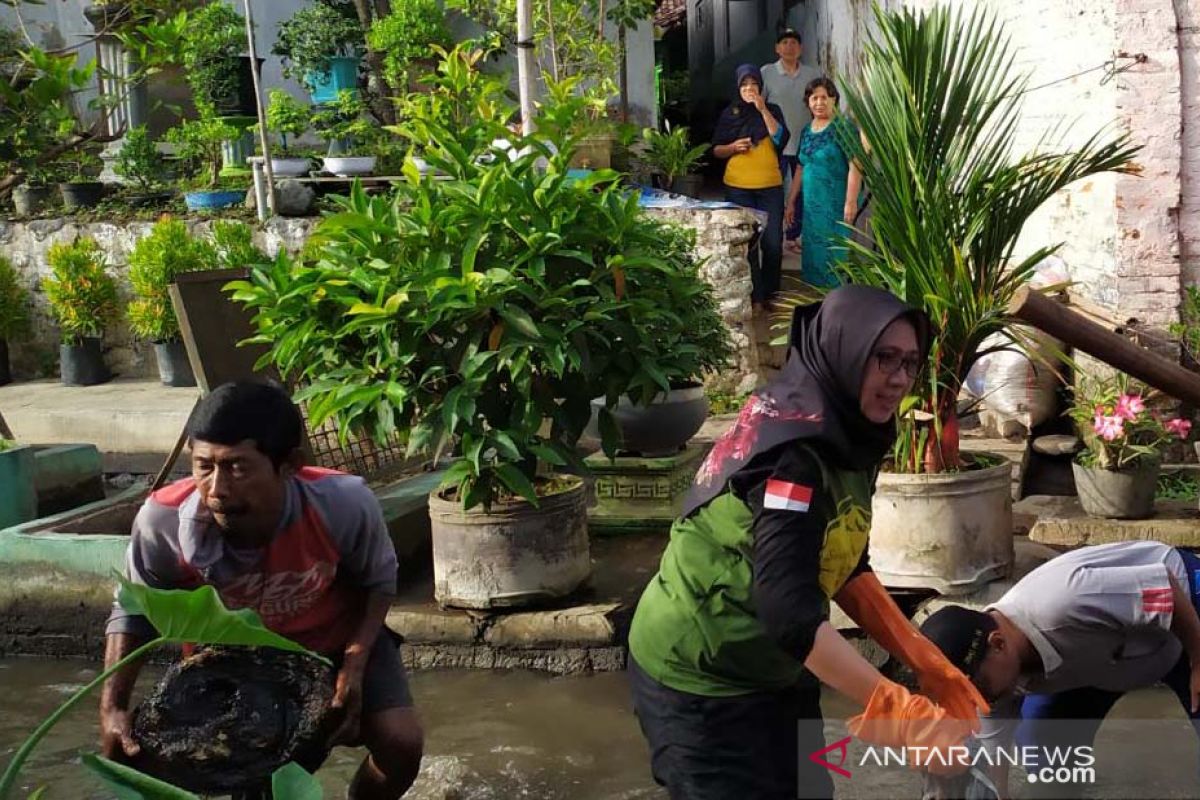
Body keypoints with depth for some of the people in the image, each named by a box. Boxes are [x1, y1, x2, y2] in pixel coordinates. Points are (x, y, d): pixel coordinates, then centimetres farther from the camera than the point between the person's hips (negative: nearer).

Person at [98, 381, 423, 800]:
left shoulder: (344, 504, -36)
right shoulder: (162, 521, -34)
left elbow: (378, 580, -13)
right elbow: (134, 611, -13)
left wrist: (355, 661, -26)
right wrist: (112, 707, -24)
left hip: (336, 641, -1)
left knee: (400, 743, -14)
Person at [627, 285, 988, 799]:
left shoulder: (840, 438, 1)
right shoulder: (793, 452, -27)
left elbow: (844, 569, 7)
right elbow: (789, 611, -34)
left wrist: (927, 664, -1)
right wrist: (897, 710, -32)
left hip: (770, 668, 9)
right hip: (700, 681, -8)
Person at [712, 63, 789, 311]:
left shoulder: (772, 110, 6)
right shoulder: (729, 114, 6)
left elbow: (781, 139, -11)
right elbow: (716, 150, 9)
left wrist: (763, 110, -16)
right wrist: (733, 147, -11)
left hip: (770, 186, 0)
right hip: (738, 188, 0)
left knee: (772, 242, -1)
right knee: (745, 242, 0)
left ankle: (769, 293, 13)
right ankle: (754, 295, 7)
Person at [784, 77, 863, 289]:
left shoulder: (844, 127, -9)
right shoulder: (807, 131, 13)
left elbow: (855, 166, -15)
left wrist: (851, 202, -21)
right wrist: (791, 202, 18)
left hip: (836, 204, -7)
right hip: (811, 204, 7)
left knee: (833, 253, -6)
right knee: (813, 253, 10)